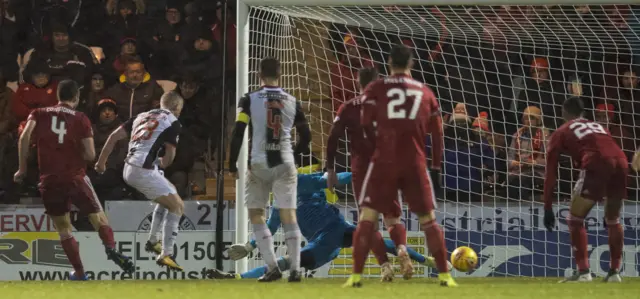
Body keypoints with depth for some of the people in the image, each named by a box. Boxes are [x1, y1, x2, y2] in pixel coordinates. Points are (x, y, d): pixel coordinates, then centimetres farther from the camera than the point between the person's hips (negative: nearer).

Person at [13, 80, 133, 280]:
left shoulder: (39, 114, 7)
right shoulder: (81, 119, 2)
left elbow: (25, 137, -10)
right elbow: (90, 155, -5)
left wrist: (22, 169, -2)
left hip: (49, 181, 2)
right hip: (75, 178, -2)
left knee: (63, 228, 15)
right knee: (98, 218, 6)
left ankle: (79, 273, 13)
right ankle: (110, 247, -24)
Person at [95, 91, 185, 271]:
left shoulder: (143, 116, 20)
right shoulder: (173, 123, -1)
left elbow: (115, 136, 17)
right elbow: (169, 157, -6)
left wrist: (101, 161, 23)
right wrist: (162, 163, 17)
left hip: (129, 169, 8)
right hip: (144, 170, -8)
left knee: (170, 192, 29)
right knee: (177, 206, 1)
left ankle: (152, 241, 28)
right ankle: (166, 254, -7)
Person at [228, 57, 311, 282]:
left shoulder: (250, 100, -2)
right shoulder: (292, 102, 6)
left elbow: (238, 133, -7)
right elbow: (306, 136, 10)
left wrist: (232, 164, 1)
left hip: (259, 164, -2)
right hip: (285, 164, 2)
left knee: (256, 215, 8)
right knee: (289, 216, 3)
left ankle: (272, 267, -2)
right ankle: (295, 269, -4)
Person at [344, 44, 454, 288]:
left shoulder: (376, 89, 5)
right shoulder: (425, 93, 13)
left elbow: (367, 124, -2)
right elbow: (437, 133, 13)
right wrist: (436, 167, 20)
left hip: (384, 161, -2)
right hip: (415, 163, 2)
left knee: (367, 217, 1)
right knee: (428, 220, 11)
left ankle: (356, 276, -10)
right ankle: (444, 275, 8)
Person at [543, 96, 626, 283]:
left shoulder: (561, 133, 22)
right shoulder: (598, 127, 36)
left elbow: (551, 173, 16)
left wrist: (548, 208, 16)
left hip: (597, 165, -5)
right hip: (620, 163, 5)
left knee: (575, 218, 8)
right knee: (613, 220, 24)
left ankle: (583, 272, -3)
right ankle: (615, 272, 24)